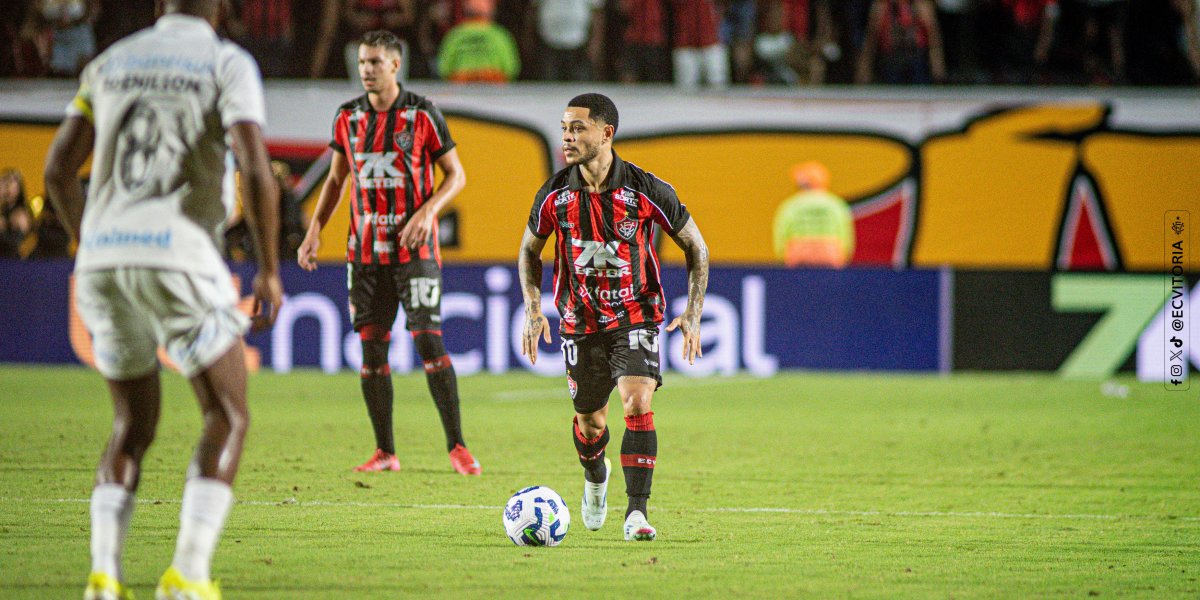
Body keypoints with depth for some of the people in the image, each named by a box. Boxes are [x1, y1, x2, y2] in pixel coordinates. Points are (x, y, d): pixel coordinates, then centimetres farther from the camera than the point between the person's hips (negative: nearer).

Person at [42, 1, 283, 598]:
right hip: (178, 255, -5)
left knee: (133, 425, 18)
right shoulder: (227, 64, 1)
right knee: (228, 418, 8)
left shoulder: (109, 63, 16)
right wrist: (268, 269, -3)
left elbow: (58, 170, 16)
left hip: (103, 258, 5)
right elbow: (255, 170, -12)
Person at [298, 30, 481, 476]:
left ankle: (457, 446, -6)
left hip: (414, 247, -4)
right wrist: (315, 229, 7)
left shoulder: (422, 114, -4)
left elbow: (455, 175, 1)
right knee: (371, 346, 2)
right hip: (365, 250, 4)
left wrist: (428, 210, -16)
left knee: (428, 340, -12)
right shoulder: (348, 117, 7)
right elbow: (336, 179, 18)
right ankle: (384, 452, 9)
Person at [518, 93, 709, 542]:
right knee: (590, 421, 11)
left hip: (636, 316, -2)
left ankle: (636, 512, -18)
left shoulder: (645, 190, -15)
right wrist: (533, 308, -4)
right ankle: (595, 477, 46)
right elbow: (530, 250, 10)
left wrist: (693, 312, -9)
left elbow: (695, 246, -2)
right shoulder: (555, 194, -9)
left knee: (637, 406, -22)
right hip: (581, 323, 2)